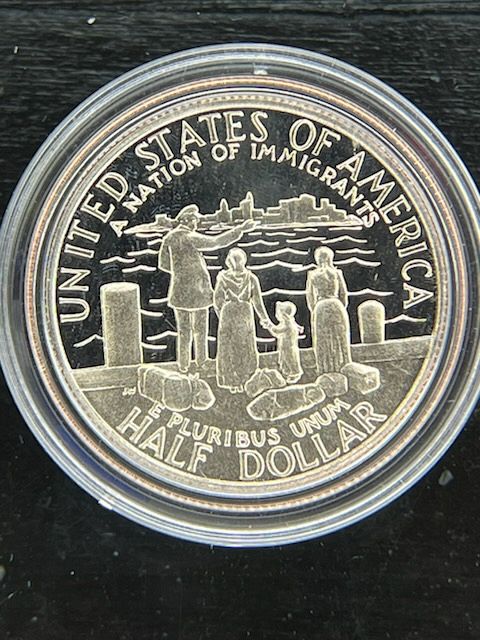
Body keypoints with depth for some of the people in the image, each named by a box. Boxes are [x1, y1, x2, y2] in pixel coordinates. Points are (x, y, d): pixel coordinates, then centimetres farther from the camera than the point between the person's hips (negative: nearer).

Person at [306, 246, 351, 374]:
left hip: (320, 308, 0)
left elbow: (310, 297, 3)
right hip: (336, 306, 0)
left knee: (323, 345, 4)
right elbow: (344, 294, 4)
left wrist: (314, 311, 14)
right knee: (340, 342, 6)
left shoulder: (312, 275, 3)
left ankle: (326, 375, 2)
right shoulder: (337, 272, 3)